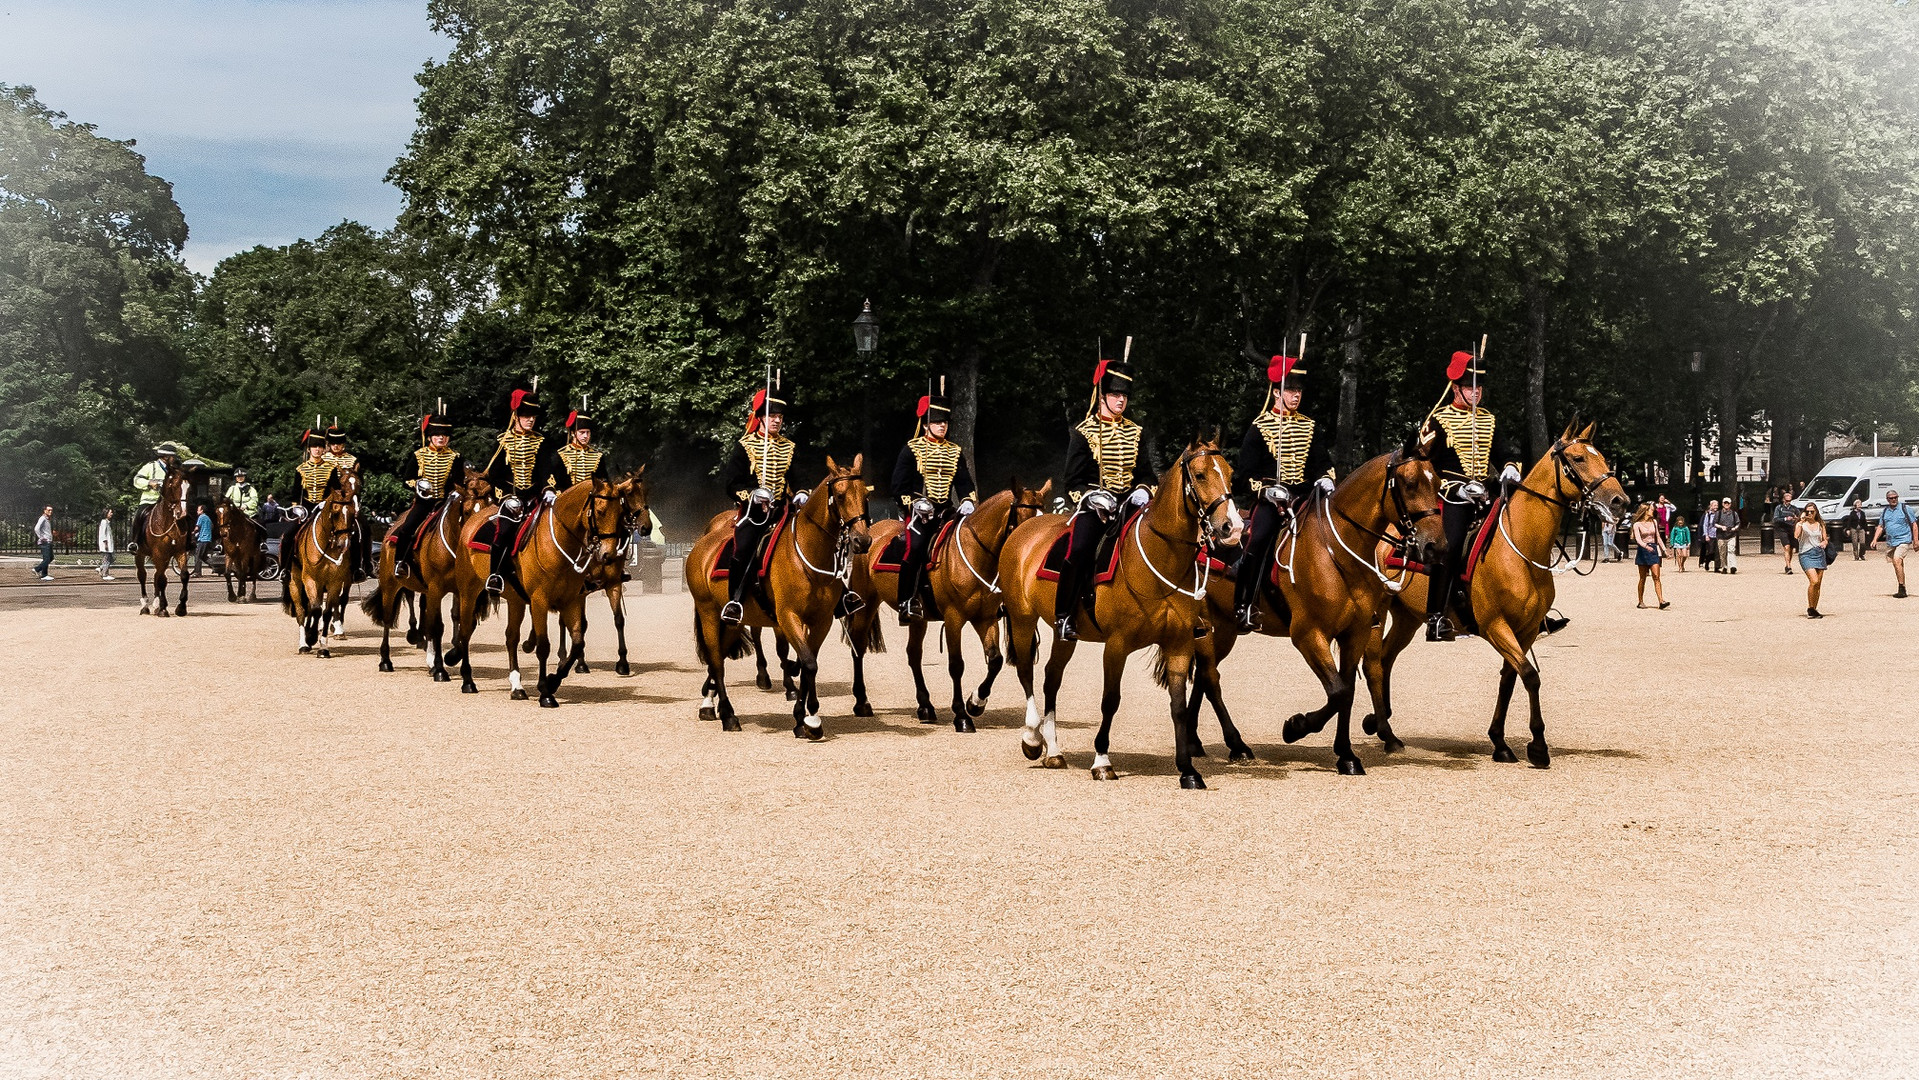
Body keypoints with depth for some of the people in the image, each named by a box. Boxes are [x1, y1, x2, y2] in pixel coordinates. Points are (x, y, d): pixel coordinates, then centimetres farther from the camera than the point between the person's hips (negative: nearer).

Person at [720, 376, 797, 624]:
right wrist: (752, 493, -21)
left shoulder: (789, 448, 16)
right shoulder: (745, 445, 3)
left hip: (781, 510, 4)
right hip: (752, 511, -4)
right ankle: (734, 601, -17)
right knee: (744, 549, -25)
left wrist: (800, 494, -2)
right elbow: (732, 482, -2)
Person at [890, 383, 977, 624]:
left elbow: (964, 482, 14)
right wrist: (915, 503, -17)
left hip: (946, 510, 5)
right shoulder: (912, 449, 1)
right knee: (916, 550, -18)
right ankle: (907, 603, -11)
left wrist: (968, 501, -6)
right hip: (920, 510, -4)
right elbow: (899, 484, -3)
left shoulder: (955, 451, 14)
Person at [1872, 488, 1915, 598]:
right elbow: (1880, 527, 15)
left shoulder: (1905, 509, -1)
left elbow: (1914, 525, 1)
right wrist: (1875, 539, -1)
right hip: (1890, 542, 6)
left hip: (1903, 540, -6)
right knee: (1897, 565, 9)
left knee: (1897, 560, -23)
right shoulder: (1884, 512, 12)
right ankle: (1902, 591, 16)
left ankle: (1902, 588, -23)